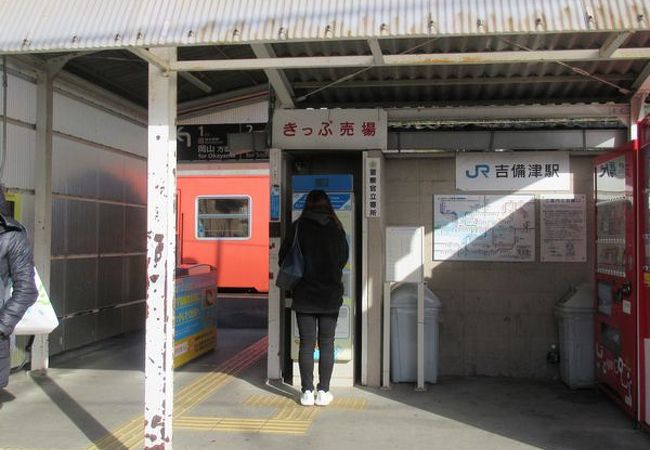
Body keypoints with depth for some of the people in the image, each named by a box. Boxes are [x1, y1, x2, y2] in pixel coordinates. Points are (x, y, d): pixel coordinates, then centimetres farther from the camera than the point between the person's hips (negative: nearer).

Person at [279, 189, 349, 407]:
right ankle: (323, 392, 8)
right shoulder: (336, 227, 0)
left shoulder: (298, 226, -5)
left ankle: (307, 392, 7)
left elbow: (284, 256, -1)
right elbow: (344, 258, 9)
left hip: (304, 294, -1)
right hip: (330, 294, 1)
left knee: (306, 344, 5)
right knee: (326, 344, 6)